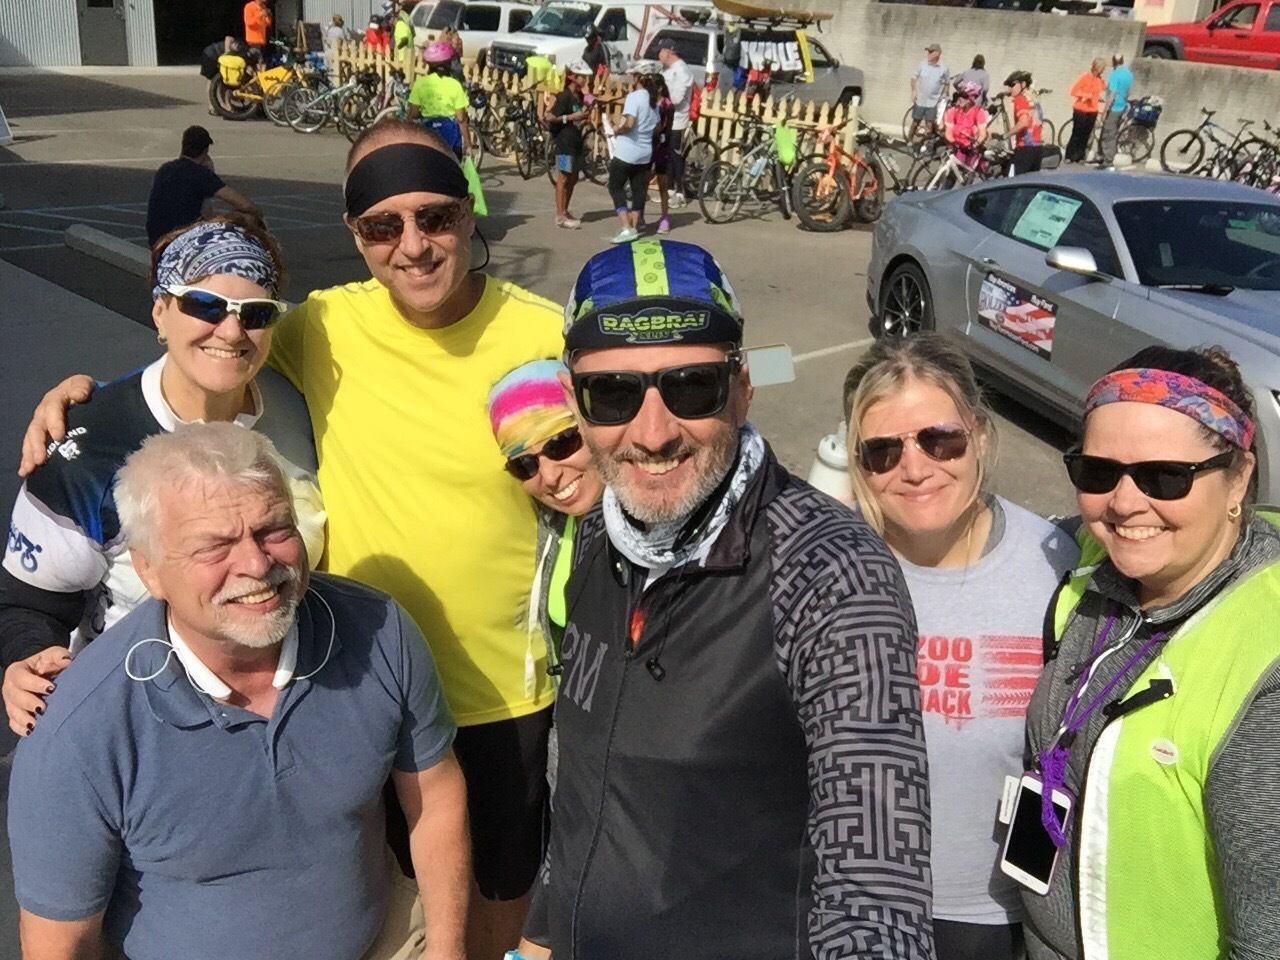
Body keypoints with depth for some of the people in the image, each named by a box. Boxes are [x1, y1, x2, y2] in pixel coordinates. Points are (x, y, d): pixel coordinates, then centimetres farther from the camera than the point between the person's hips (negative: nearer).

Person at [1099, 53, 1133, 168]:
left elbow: (1112, 95, -22)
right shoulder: (1129, 73, 7)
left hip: (1113, 109, -8)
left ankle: (1108, 162, -4)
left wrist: (1105, 111, -19)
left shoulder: (1116, 75, -19)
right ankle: (1109, 160, 24)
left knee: (1107, 137, -3)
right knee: (1114, 135, 17)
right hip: (1122, 107, 8)